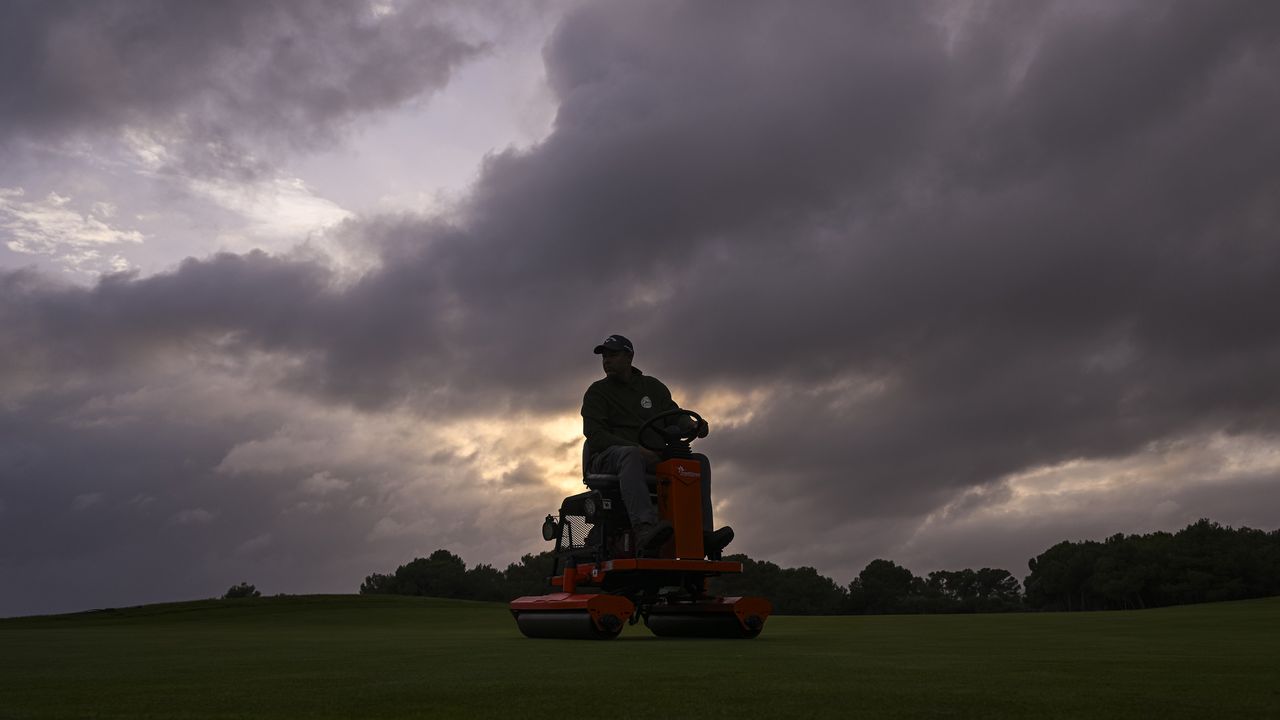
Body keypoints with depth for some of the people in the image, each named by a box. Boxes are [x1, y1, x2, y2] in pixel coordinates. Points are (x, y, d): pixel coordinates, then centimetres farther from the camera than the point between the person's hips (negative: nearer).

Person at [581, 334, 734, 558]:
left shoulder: (652, 386, 21)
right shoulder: (597, 392, 7)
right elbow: (595, 436, -7)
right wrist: (638, 448, -23)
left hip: (650, 456, 5)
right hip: (608, 456, -5)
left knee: (699, 461, -14)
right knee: (631, 456, -39)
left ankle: (702, 533, -26)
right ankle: (645, 526, -59)